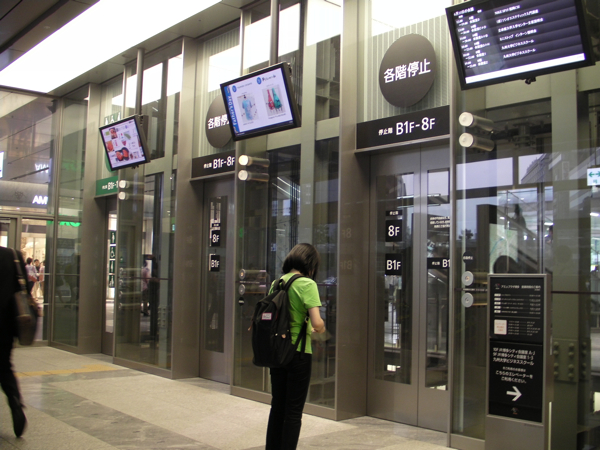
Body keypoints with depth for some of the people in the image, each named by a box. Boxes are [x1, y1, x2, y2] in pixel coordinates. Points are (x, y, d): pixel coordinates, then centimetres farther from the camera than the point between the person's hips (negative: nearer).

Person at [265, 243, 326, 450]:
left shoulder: (276, 283, 6)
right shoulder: (307, 284, -13)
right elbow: (317, 323, -20)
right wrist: (321, 329, 1)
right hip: (299, 353, -6)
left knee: (277, 407, 16)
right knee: (293, 412, 4)